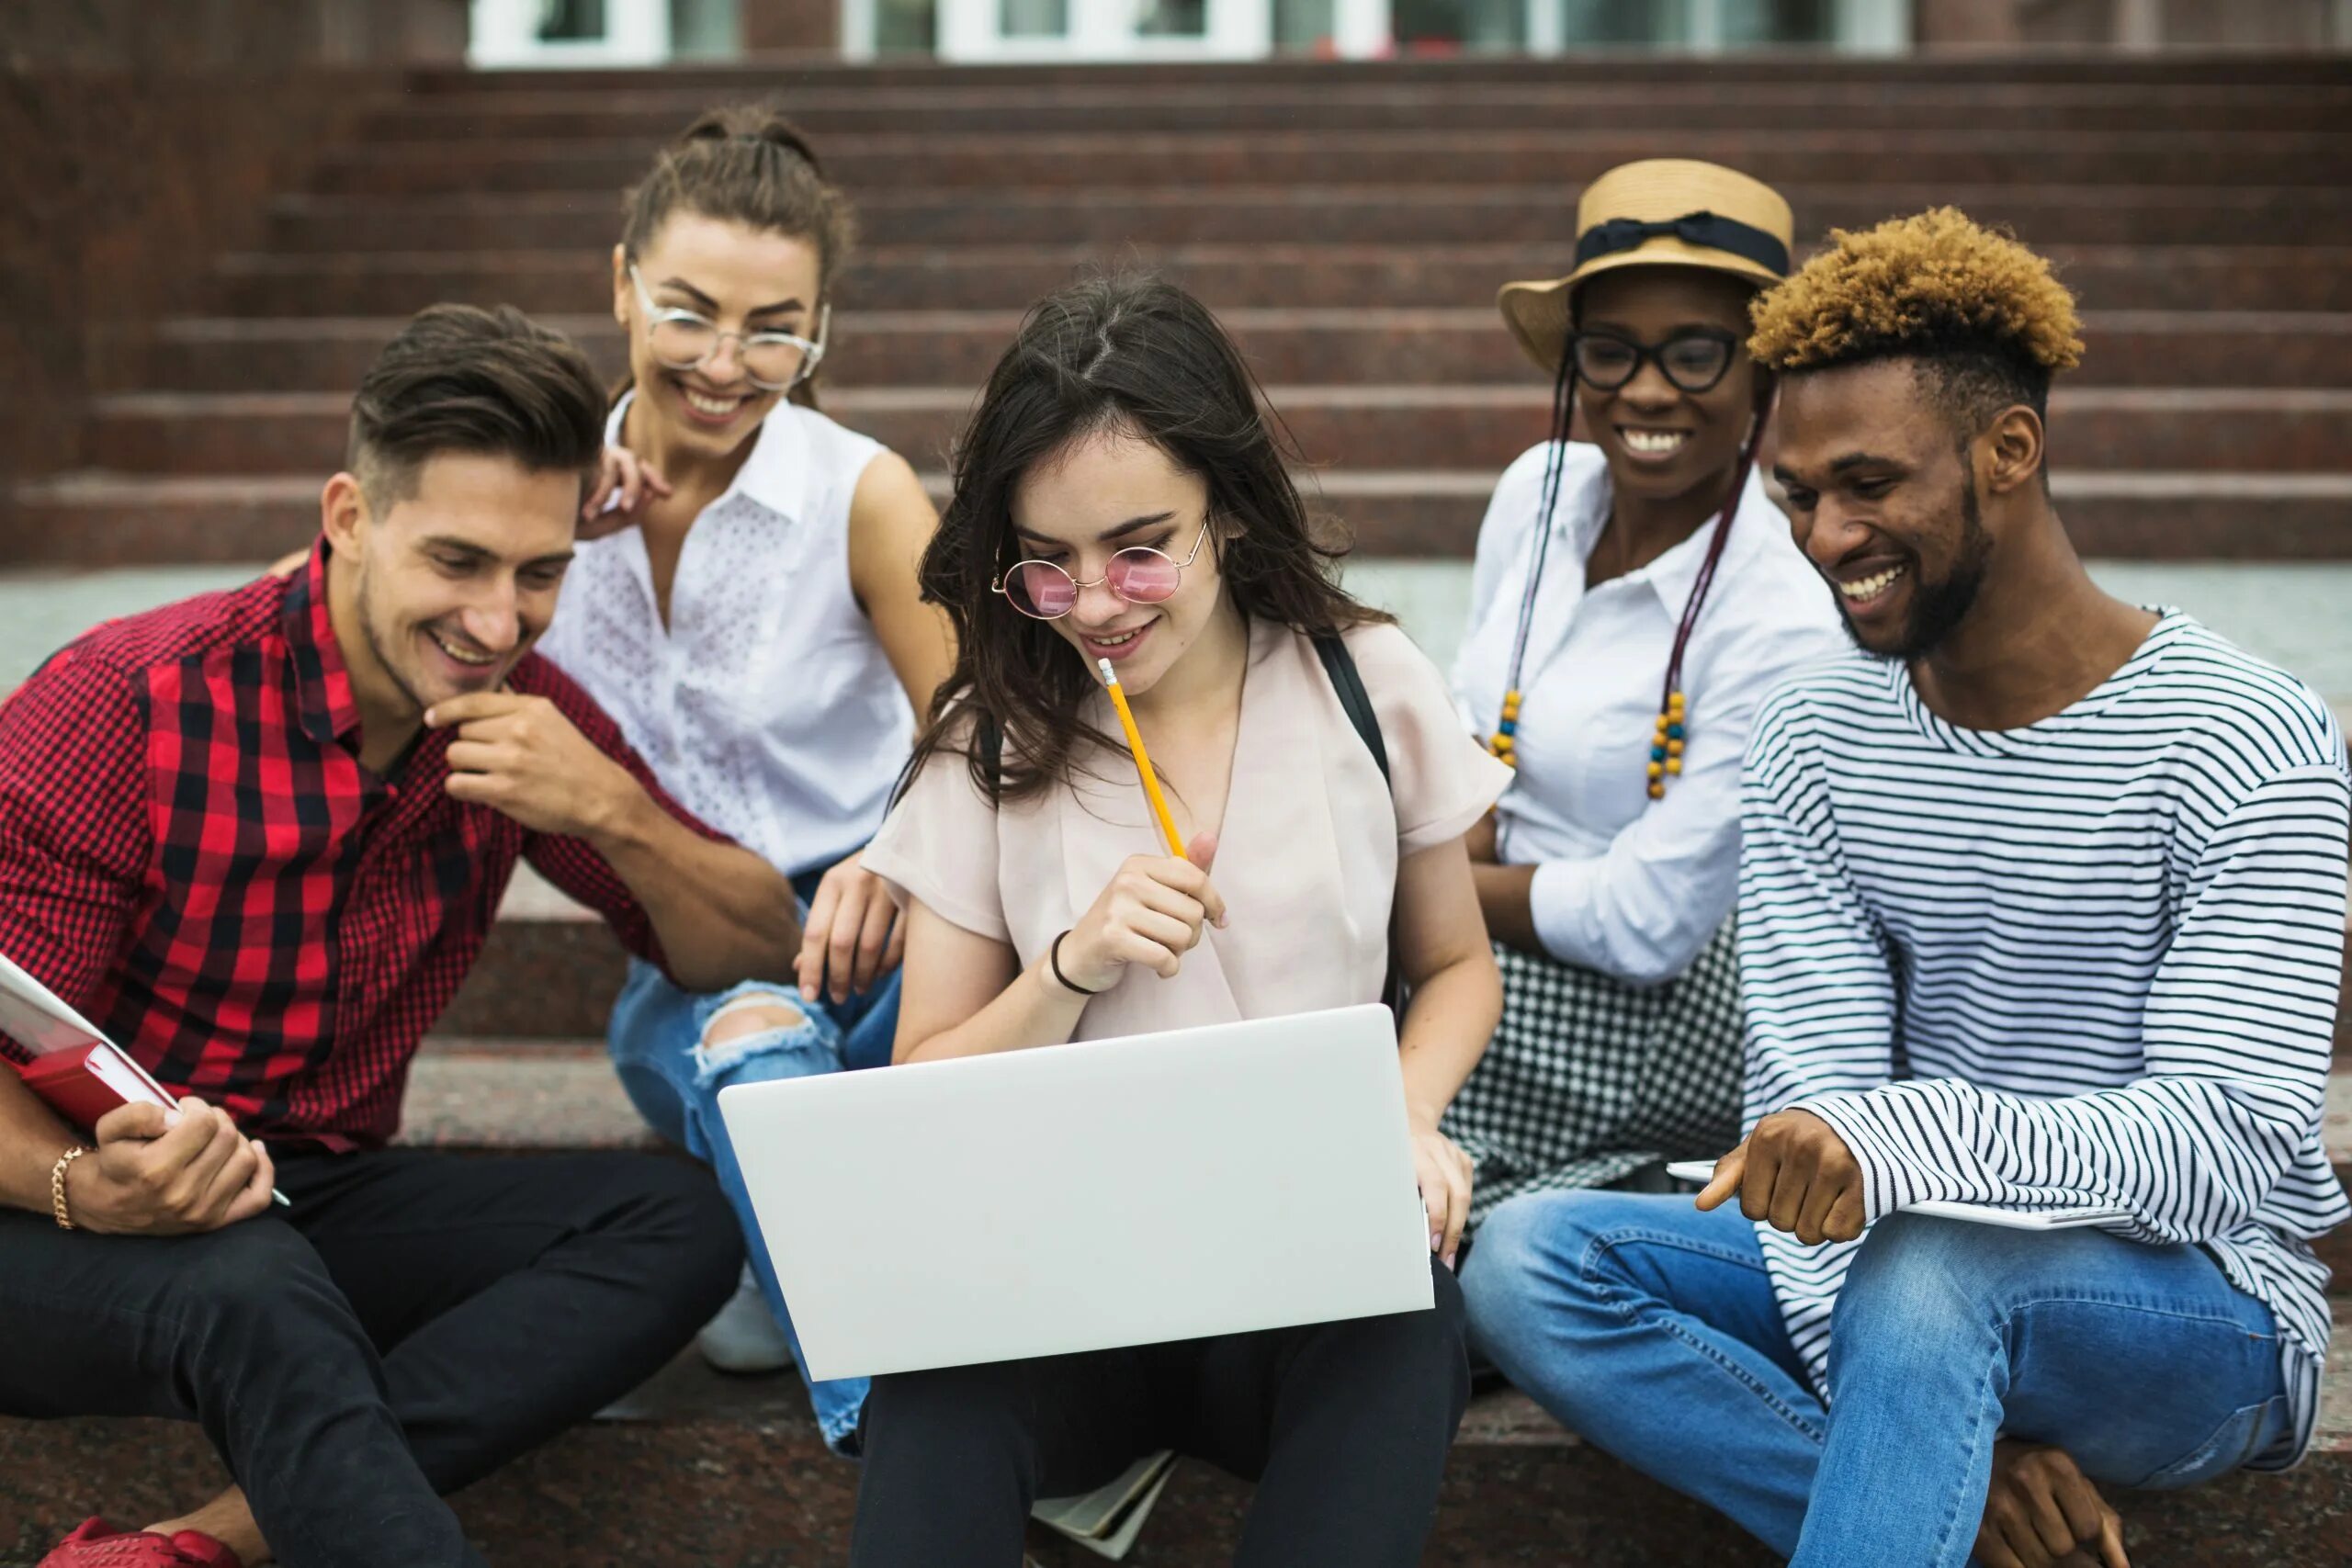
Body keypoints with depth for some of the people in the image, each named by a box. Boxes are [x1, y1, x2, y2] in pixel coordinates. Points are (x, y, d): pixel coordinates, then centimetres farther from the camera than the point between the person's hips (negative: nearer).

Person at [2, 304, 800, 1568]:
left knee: (683, 1219, -19)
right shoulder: (127, 706, -15)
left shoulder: (524, 714, 0)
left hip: (315, 1206, 6)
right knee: (253, 1292, -39)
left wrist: (611, 809, -15)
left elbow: (760, 955, 5)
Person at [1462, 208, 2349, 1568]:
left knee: (1929, 1267, -39)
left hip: (2200, 1317, -6)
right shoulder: (1814, 742, 3)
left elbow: (2236, 1140, -22)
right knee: (1529, 1259, -18)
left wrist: (1896, 1139, -40)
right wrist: (1925, 1411, -21)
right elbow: (1810, 1094, -5)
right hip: (1893, 1283, 6)